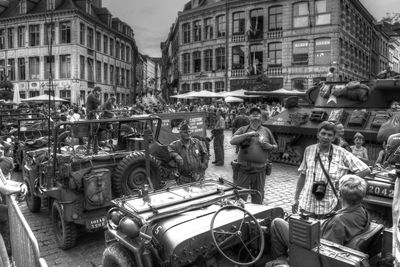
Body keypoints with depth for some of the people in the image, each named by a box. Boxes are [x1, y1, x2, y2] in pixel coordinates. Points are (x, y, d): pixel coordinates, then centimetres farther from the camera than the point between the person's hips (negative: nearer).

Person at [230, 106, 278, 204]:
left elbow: (275, 147, 18)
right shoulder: (243, 129, 5)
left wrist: (268, 146, -5)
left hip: (259, 171, 2)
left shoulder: (266, 131, 10)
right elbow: (232, 141, -11)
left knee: (258, 200, 13)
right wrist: (247, 134, -19)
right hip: (243, 170, -2)